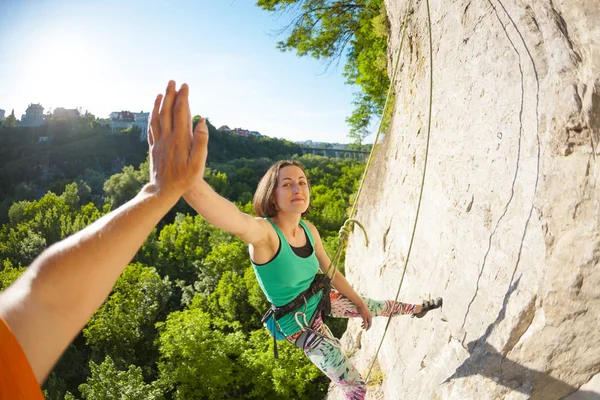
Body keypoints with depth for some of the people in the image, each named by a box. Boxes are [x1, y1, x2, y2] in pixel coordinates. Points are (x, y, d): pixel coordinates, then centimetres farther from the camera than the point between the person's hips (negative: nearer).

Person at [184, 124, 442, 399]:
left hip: (322, 300, 6)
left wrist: (359, 303, 13)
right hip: (301, 324, -6)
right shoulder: (262, 232, -34)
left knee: (379, 307, 26)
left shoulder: (309, 229, -11)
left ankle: (418, 309, 59)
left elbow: (331, 273, 5)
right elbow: (226, 215, -58)